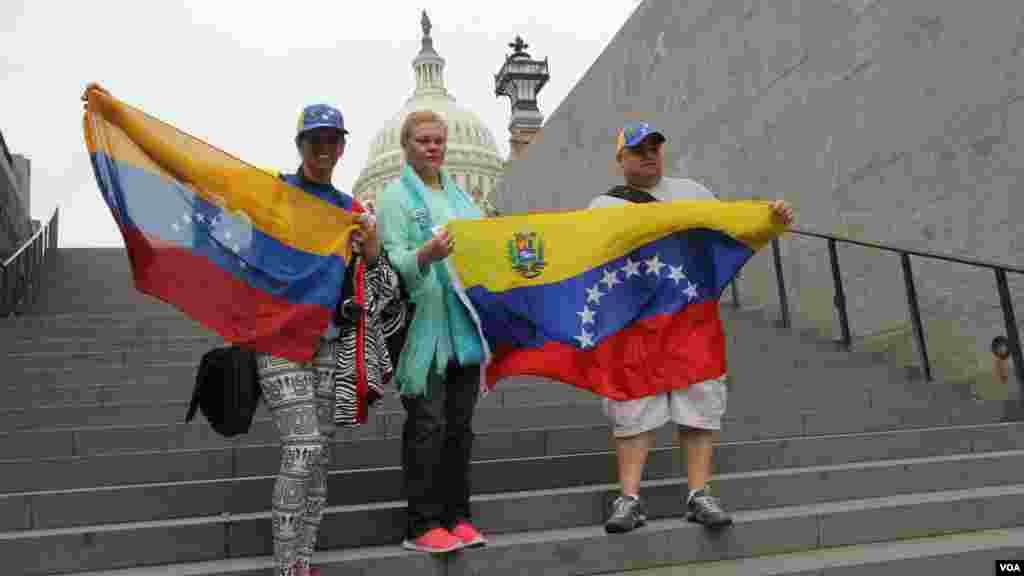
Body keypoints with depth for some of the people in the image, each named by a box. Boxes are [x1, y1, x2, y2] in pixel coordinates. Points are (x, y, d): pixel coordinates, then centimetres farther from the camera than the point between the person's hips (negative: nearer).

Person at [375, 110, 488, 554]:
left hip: (464, 325, 6)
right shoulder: (396, 196, -2)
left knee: (460, 425, 10)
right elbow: (393, 262, -12)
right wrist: (425, 256, -30)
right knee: (427, 425, -3)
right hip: (425, 327, -6)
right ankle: (421, 526, 8)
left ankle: (457, 516, 21)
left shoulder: (460, 195, 19)